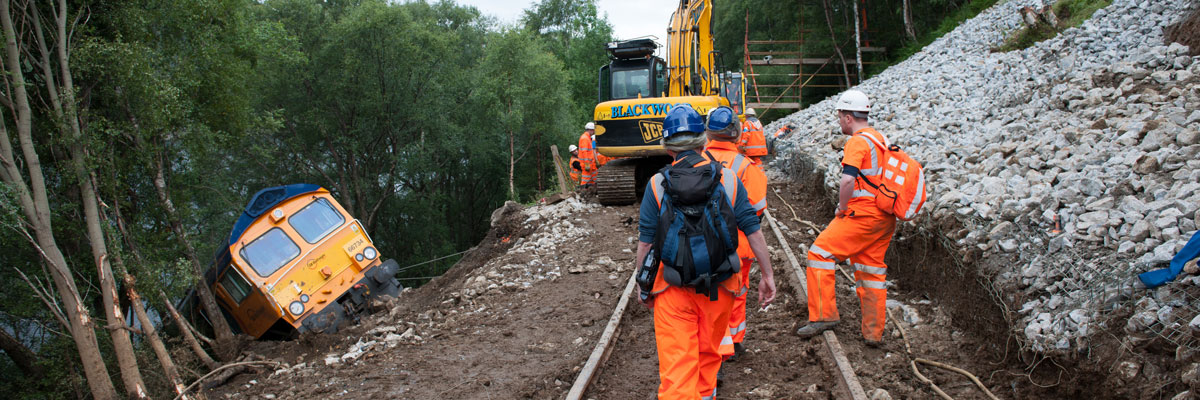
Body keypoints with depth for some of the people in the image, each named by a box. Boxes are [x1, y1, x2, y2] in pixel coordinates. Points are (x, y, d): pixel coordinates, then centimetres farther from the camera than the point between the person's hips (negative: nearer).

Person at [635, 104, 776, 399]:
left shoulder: (657, 184, -7)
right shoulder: (727, 178, -2)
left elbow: (646, 242, -5)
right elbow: (753, 231, -2)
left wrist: (643, 284, 8)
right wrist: (767, 275, 7)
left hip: (672, 289, -2)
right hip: (718, 286, 3)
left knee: (675, 364, -1)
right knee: (709, 353, 23)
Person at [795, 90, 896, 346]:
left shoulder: (857, 141, -12)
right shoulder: (882, 140, 17)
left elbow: (848, 181, -25)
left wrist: (842, 209, -11)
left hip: (862, 215, -9)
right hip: (885, 219, 9)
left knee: (820, 253, -3)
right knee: (872, 271, 13)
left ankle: (823, 315, -4)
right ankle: (874, 332, 17)